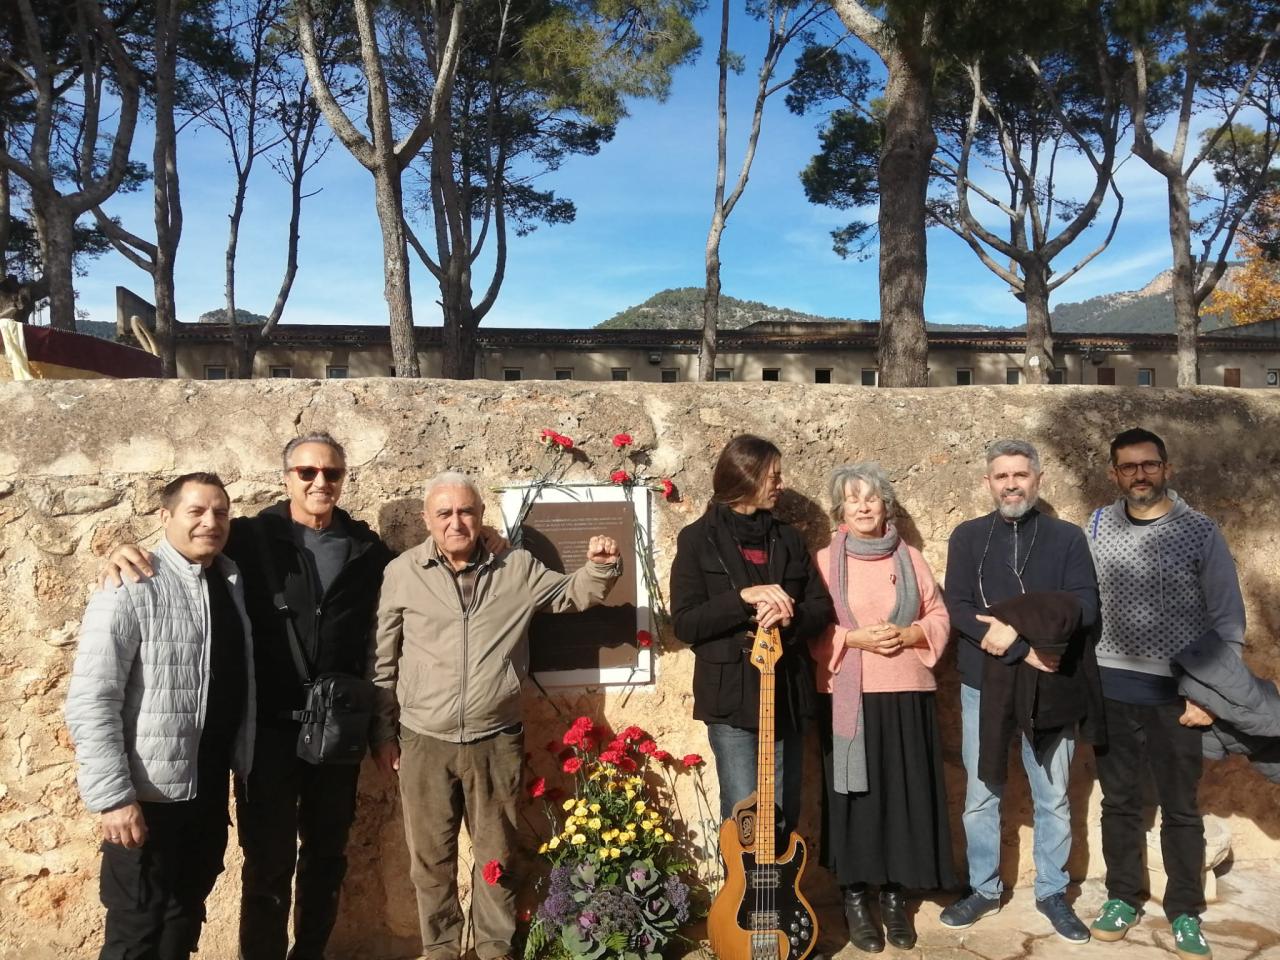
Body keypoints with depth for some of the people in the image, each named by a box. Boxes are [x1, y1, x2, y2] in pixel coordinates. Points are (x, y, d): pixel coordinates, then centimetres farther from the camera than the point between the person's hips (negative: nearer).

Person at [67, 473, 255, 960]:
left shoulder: (230, 581, 3)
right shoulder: (131, 590, -16)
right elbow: (89, 703, -18)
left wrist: (243, 761, 6)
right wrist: (113, 796, -21)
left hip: (211, 786, 6)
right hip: (149, 794, -6)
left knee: (186, 913, 22)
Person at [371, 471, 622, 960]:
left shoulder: (519, 568, 1)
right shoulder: (402, 572, -2)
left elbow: (573, 594, 11)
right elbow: (383, 661, 3)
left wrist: (600, 567, -11)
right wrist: (384, 733, 4)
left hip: (496, 741, 1)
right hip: (423, 741, 0)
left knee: (497, 854, 14)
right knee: (431, 857, 13)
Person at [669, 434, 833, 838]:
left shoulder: (788, 538, 12)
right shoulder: (699, 539, -1)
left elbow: (822, 609, 8)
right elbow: (685, 623, -8)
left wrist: (788, 617, -13)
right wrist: (744, 598, -20)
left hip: (787, 694, 4)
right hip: (732, 698, -4)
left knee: (784, 819, 10)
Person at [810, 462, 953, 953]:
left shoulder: (910, 558, 9)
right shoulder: (825, 561, 1)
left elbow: (940, 618, 9)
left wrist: (908, 634, -10)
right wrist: (855, 638, -16)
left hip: (907, 695, 3)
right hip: (848, 698, -2)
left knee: (905, 793, 5)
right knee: (854, 794, 2)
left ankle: (895, 896, 20)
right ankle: (854, 898, 15)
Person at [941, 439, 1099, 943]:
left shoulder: (1067, 537, 1)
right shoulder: (967, 536, 2)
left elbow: (1085, 606, -9)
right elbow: (957, 608, -8)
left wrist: (1017, 629, -20)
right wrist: (1024, 651, -18)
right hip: (983, 685, 1)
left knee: (1053, 798, 10)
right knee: (980, 795, 9)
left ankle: (1053, 892, 28)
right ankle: (984, 888, 26)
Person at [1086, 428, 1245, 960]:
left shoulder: (1200, 531, -7)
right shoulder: (1097, 526, 1)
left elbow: (1228, 620, -4)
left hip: (1178, 692, -2)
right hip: (1112, 687, 2)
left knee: (1180, 809, 9)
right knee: (1118, 801, 13)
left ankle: (1185, 913, 24)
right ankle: (1123, 898, 28)